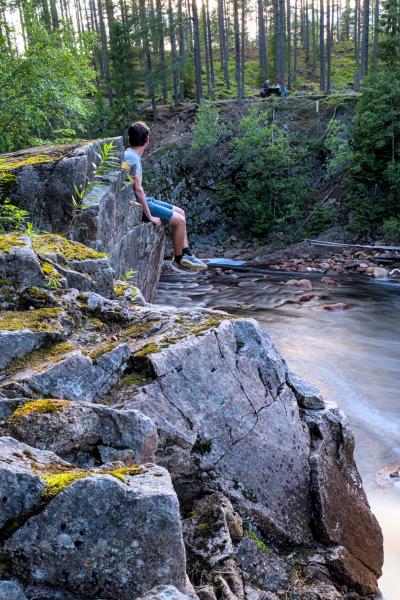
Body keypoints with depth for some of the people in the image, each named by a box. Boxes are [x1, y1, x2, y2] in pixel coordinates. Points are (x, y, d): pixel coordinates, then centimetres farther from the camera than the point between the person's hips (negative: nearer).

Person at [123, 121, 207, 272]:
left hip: (142, 200, 10)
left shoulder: (130, 153, 10)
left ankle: (187, 254, 12)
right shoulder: (132, 158, -21)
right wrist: (150, 216, -22)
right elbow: (138, 189, -25)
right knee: (179, 220, -10)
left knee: (180, 212, 12)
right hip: (137, 205, -10)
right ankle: (178, 258, 8)